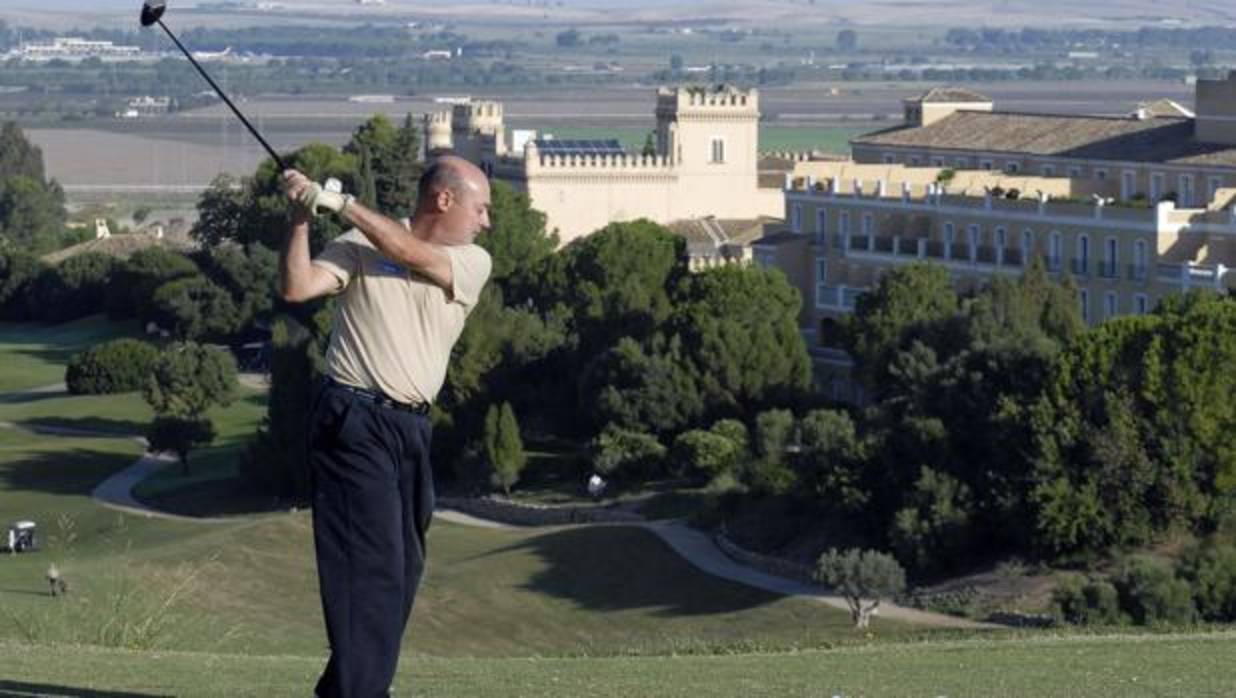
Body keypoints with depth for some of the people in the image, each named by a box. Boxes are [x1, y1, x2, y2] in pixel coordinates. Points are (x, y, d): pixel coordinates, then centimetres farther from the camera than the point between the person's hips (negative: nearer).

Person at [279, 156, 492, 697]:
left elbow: (412, 254, -11)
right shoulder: (360, 244, -2)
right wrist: (302, 218, -21)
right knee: (372, 562, -11)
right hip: (353, 422, -6)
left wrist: (342, 205, -16)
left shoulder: (473, 264, 7)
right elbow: (296, 287, -11)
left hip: (412, 429, 6)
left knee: (403, 566, 11)